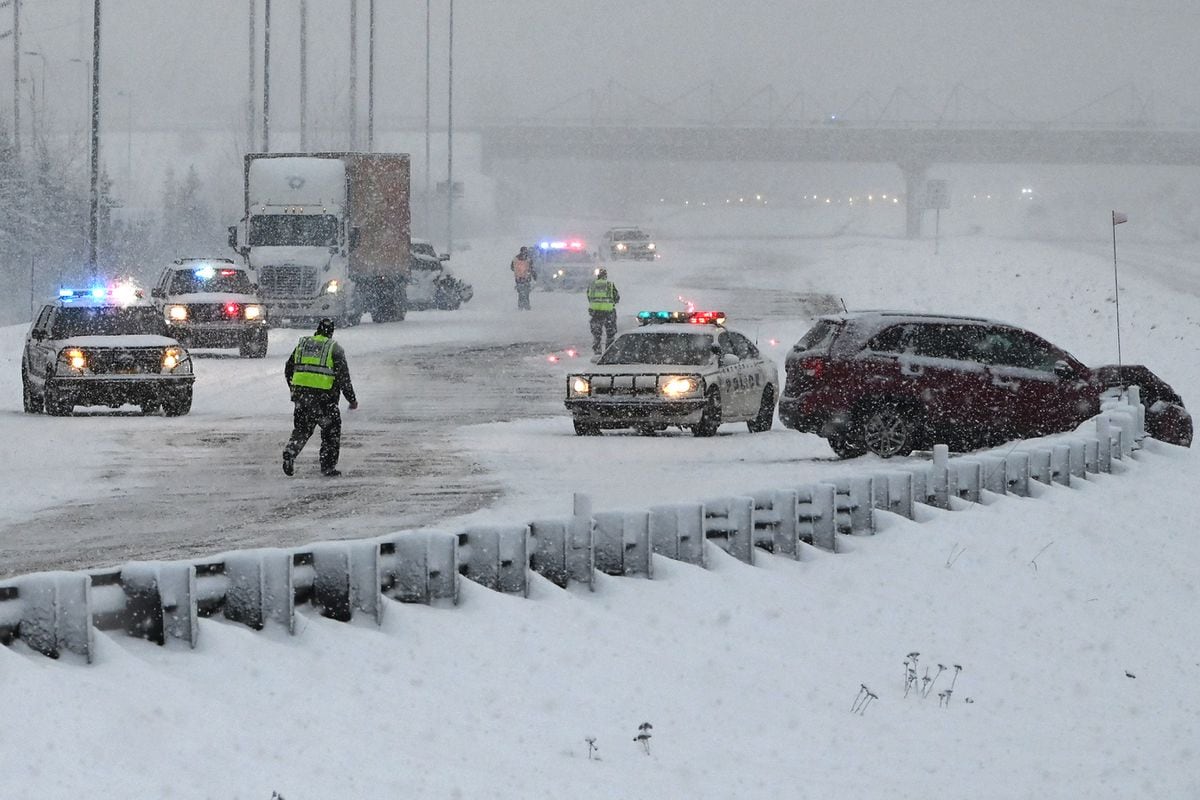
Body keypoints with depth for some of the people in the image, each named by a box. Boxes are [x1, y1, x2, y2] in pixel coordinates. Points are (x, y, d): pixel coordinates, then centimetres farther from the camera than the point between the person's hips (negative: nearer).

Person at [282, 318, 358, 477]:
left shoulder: (302, 345, 12)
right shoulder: (334, 348, -1)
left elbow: (288, 370, 18)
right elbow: (343, 376, -5)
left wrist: (294, 389, 32)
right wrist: (352, 399, 3)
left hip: (300, 394, 4)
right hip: (324, 396, -4)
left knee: (301, 428, 17)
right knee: (331, 430, 11)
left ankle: (290, 452, -8)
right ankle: (328, 466, 10)